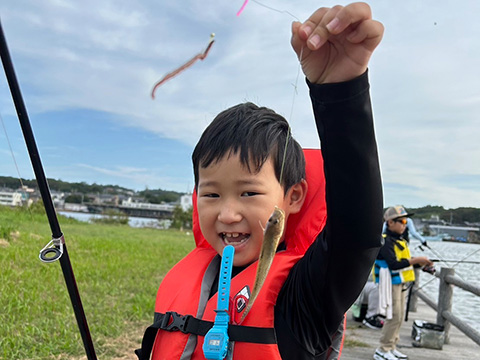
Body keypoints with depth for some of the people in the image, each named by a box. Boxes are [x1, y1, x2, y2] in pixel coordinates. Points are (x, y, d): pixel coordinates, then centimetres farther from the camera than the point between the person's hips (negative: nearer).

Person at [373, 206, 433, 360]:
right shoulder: (386, 241, -16)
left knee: (399, 316, 13)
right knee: (394, 316, -8)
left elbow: (404, 262, 17)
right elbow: (393, 264, -25)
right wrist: (415, 260, -22)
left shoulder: (399, 240, 14)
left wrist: (420, 263, 2)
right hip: (390, 283, -10)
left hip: (400, 283, 10)